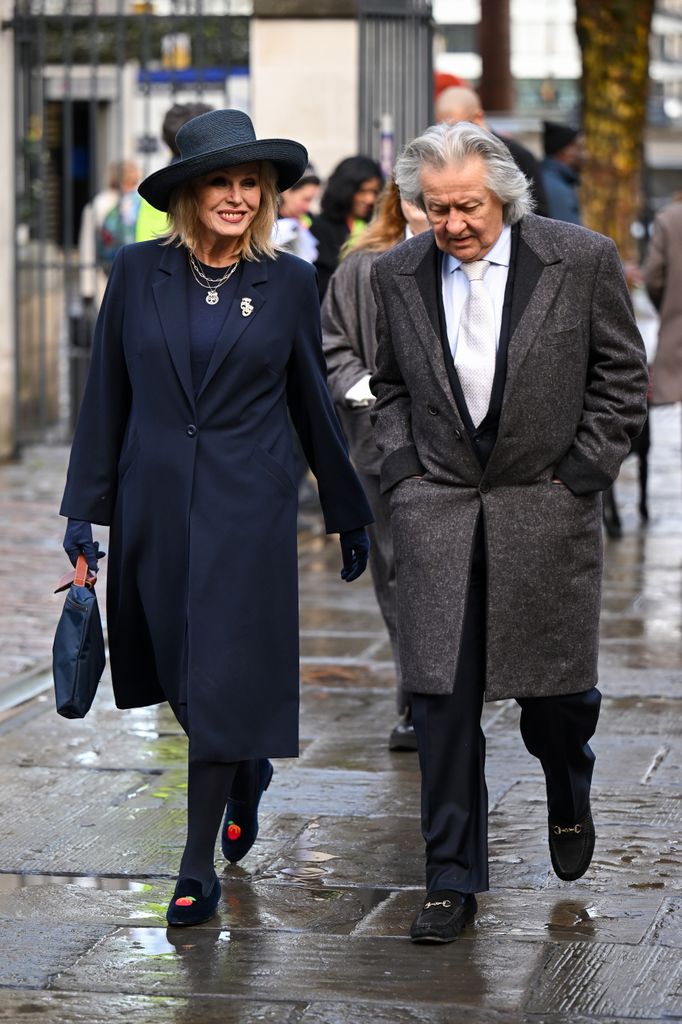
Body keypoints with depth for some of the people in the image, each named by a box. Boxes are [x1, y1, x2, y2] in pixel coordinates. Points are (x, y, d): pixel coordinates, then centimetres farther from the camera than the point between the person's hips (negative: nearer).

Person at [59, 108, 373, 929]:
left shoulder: (288, 283, -1)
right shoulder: (138, 272, 1)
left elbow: (311, 401, 8)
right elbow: (105, 396, 4)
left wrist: (348, 513, 14)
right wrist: (84, 509, 2)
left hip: (248, 508, -2)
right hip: (154, 502, 2)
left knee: (220, 680, -7)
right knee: (180, 674, 14)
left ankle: (199, 868, 2)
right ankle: (248, 771, 44)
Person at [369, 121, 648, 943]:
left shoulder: (582, 260, -6)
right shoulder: (397, 275, 2)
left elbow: (622, 378, 1)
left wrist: (579, 475, -4)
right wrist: (403, 471, 3)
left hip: (546, 506, -1)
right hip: (437, 508, 2)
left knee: (553, 684, 7)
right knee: (441, 696, -3)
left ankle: (569, 801, 41)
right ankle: (452, 879, 5)